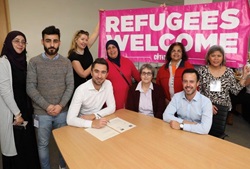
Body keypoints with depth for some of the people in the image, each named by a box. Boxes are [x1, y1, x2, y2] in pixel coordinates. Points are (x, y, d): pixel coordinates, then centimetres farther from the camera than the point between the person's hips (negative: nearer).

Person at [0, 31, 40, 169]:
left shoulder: (22, 61, 9)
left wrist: (28, 109, 9)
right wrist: (17, 114, -15)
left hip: (25, 110, 7)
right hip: (11, 113, -6)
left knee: (28, 143, 14)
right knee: (14, 146, 8)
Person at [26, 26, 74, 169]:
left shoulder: (66, 62, 0)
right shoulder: (34, 62, -4)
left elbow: (70, 86, -2)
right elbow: (30, 88, -8)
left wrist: (61, 105, -13)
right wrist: (47, 106, -14)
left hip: (62, 111, 1)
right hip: (42, 112, -1)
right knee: (43, 144, 13)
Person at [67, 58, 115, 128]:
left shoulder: (108, 84, -8)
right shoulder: (81, 90, -21)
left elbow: (112, 108, -5)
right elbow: (70, 119, -26)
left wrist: (94, 115, -17)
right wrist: (92, 123, -38)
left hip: (98, 120, 3)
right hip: (84, 124, -2)